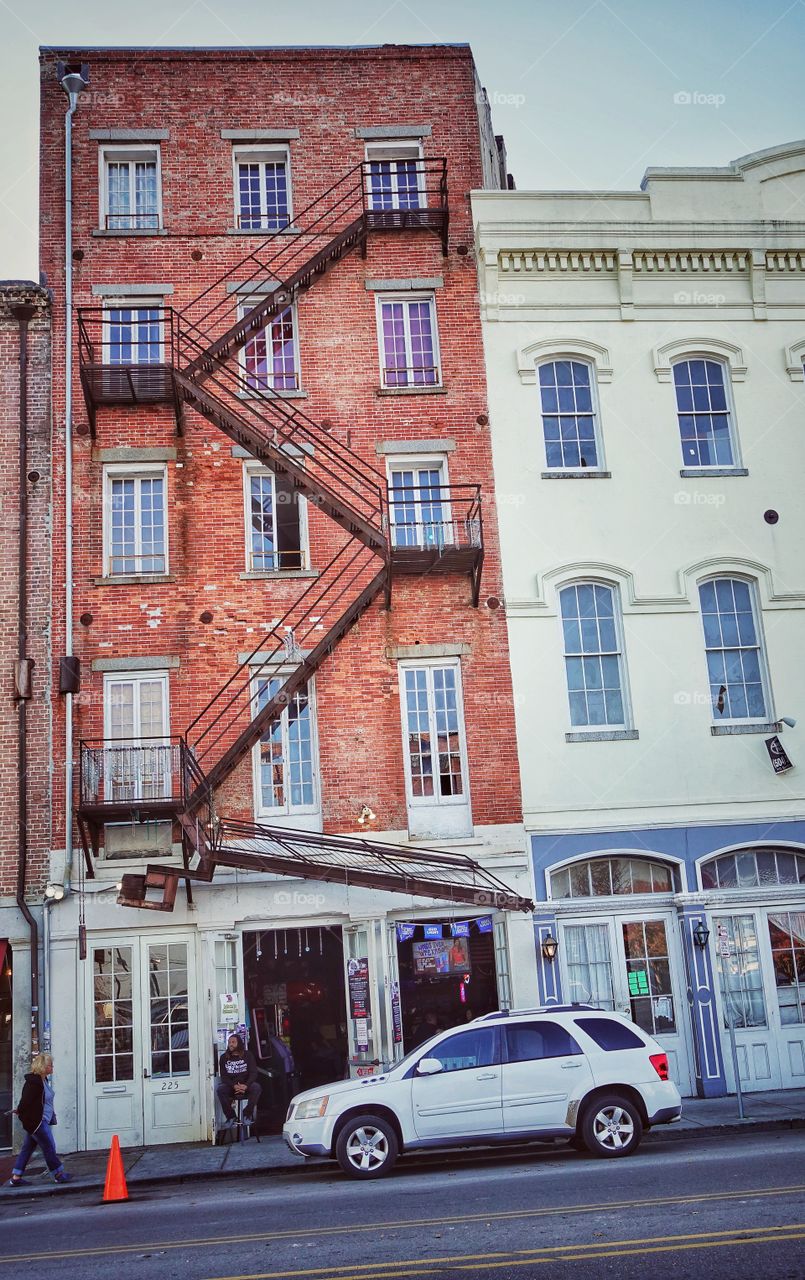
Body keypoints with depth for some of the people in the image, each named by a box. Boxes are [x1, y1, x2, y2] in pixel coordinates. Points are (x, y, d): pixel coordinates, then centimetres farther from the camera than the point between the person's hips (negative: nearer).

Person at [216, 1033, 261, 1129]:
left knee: (256, 1087, -32)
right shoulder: (224, 1057, 6)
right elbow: (224, 1076, -1)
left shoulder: (248, 1055, 3)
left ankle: (247, 1115, -18)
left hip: (246, 1085, -1)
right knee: (220, 1089, -30)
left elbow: (253, 1073, -4)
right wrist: (234, 1086, -20)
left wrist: (246, 1085, -22)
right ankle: (230, 1117, -19)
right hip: (231, 1086, 1)